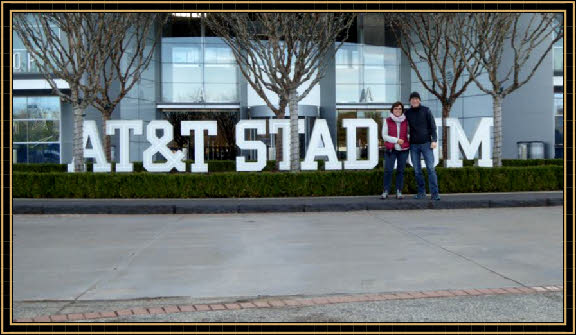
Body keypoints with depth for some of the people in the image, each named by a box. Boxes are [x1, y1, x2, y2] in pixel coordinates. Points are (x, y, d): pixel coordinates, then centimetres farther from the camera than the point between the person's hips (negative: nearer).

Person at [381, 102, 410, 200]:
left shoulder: (406, 121, 5)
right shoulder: (387, 121, 2)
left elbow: (409, 133, 17)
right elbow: (384, 135, -1)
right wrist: (396, 140, -12)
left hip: (403, 150, 1)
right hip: (391, 150, -1)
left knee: (400, 170, 3)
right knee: (388, 170, -9)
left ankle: (399, 192, 10)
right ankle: (386, 191, -1)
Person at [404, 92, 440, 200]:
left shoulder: (426, 110, 2)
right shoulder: (407, 113, 8)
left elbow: (433, 125, 0)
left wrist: (434, 140, -10)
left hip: (426, 143, -3)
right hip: (414, 145, 3)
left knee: (431, 168, -8)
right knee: (417, 170, 4)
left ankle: (434, 193, -9)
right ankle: (421, 192, 13)